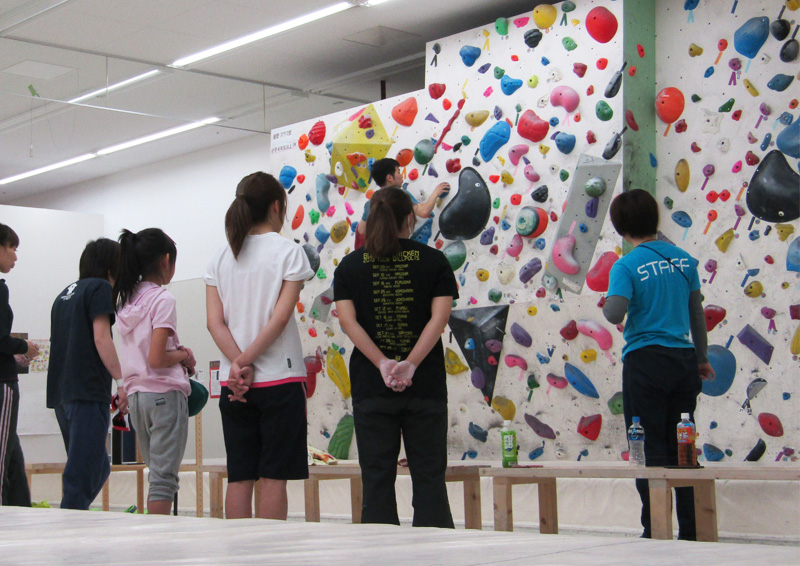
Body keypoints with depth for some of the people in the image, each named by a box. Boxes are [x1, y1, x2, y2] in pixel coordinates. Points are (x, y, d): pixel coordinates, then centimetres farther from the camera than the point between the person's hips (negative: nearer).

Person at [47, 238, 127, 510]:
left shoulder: (66, 293, 23)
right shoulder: (101, 288, -3)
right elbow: (101, 337, -14)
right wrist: (122, 381, -18)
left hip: (61, 394, 9)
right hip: (88, 392, -9)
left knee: (98, 469, 16)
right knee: (81, 476, -9)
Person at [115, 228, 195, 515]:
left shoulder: (125, 300, 12)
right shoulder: (162, 299, -11)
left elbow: (141, 350, 14)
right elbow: (156, 359, -19)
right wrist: (184, 355, -1)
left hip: (135, 394, 7)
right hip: (165, 394, -7)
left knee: (156, 473, 15)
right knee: (164, 477, -3)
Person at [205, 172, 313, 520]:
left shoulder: (221, 258, 10)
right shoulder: (289, 252, -3)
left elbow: (215, 321, 0)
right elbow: (280, 318, -12)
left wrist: (238, 364, -8)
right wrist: (247, 362, -10)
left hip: (234, 384, 4)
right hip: (280, 379, -4)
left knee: (239, 478, 6)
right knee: (273, 477, -1)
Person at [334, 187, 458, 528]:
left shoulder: (350, 265, 6)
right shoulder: (433, 261, 3)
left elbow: (347, 320, -6)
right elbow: (439, 317, -8)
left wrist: (383, 365, -12)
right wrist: (411, 365, -15)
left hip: (371, 387, 1)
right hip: (426, 385, 0)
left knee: (377, 480, 6)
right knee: (429, 477, 5)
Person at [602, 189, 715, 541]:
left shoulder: (627, 267, -9)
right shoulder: (684, 260, 7)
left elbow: (614, 314, -21)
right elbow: (697, 314, 13)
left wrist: (608, 303, 3)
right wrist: (702, 359, 23)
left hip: (646, 361, -5)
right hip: (684, 360, 5)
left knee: (650, 450, 1)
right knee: (682, 449, 11)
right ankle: (691, 532, 14)